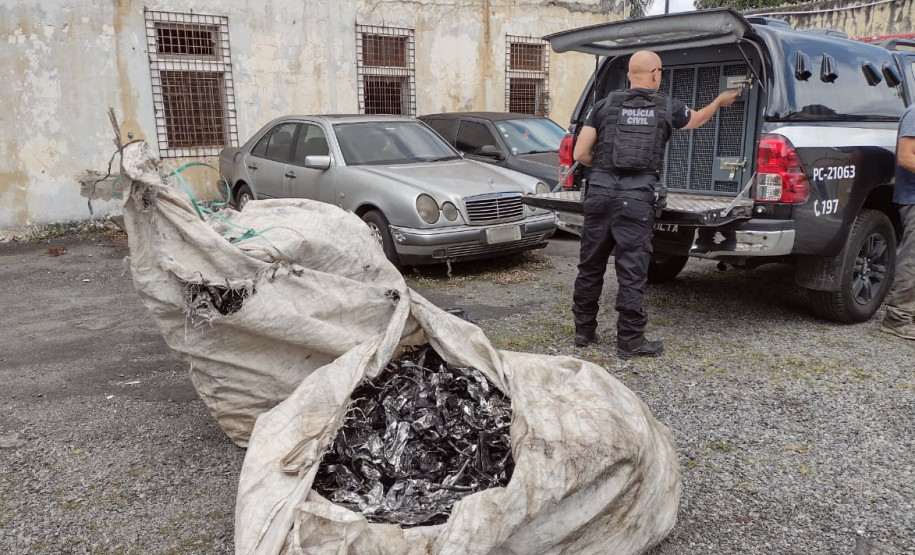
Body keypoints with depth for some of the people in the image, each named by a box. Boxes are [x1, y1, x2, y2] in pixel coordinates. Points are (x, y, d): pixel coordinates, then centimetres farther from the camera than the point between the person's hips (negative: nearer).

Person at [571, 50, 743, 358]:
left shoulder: (605, 105, 8)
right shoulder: (667, 106, 8)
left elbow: (580, 154, 4)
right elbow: (696, 119, 31)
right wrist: (720, 101, 50)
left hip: (600, 191, 3)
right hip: (636, 197, -2)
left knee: (590, 266, 13)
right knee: (632, 272, 2)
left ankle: (584, 329, 24)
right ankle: (630, 340, 9)